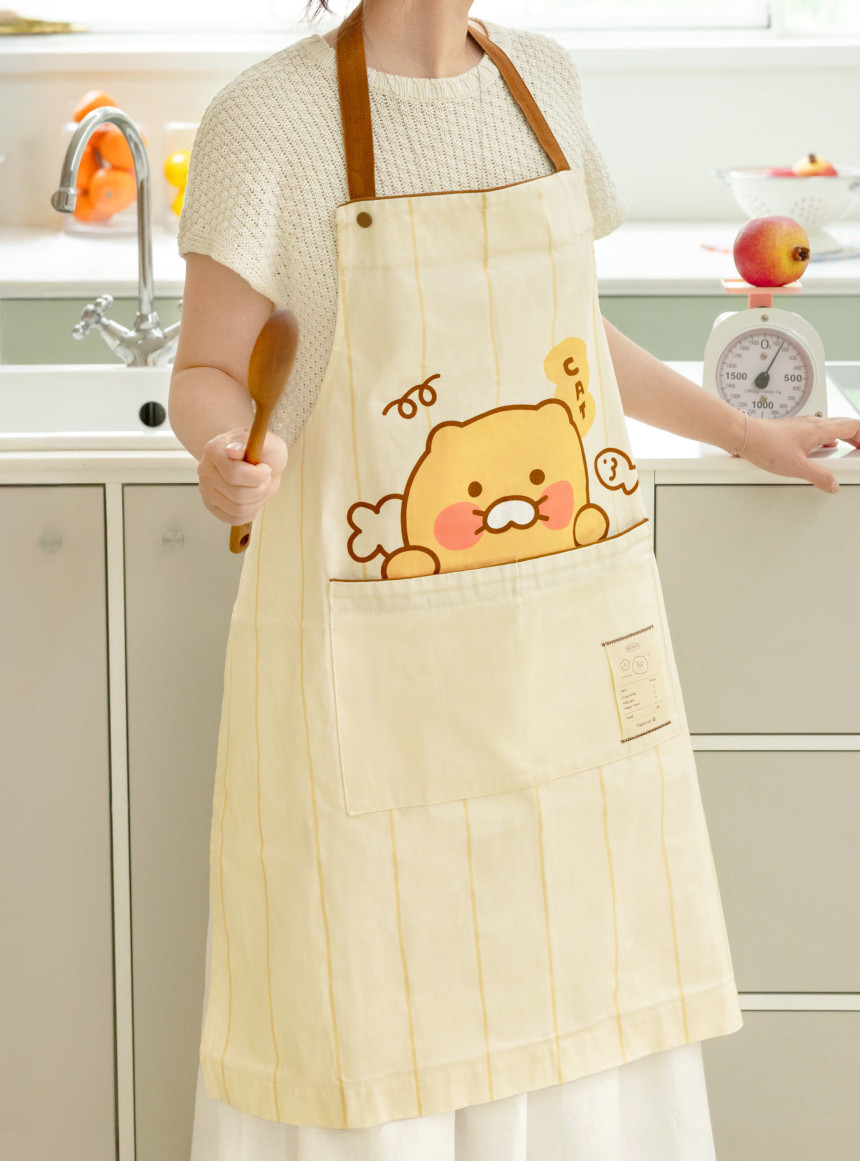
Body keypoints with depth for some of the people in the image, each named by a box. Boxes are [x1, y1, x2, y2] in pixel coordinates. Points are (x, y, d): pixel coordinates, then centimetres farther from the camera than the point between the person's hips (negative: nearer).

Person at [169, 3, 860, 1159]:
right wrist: (231, 454, -28)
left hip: (567, 631, 5)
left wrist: (751, 436, 24)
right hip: (379, 648, -5)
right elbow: (205, 376, -6)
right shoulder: (271, 117, -9)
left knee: (571, 965, 11)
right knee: (370, 979, 2)